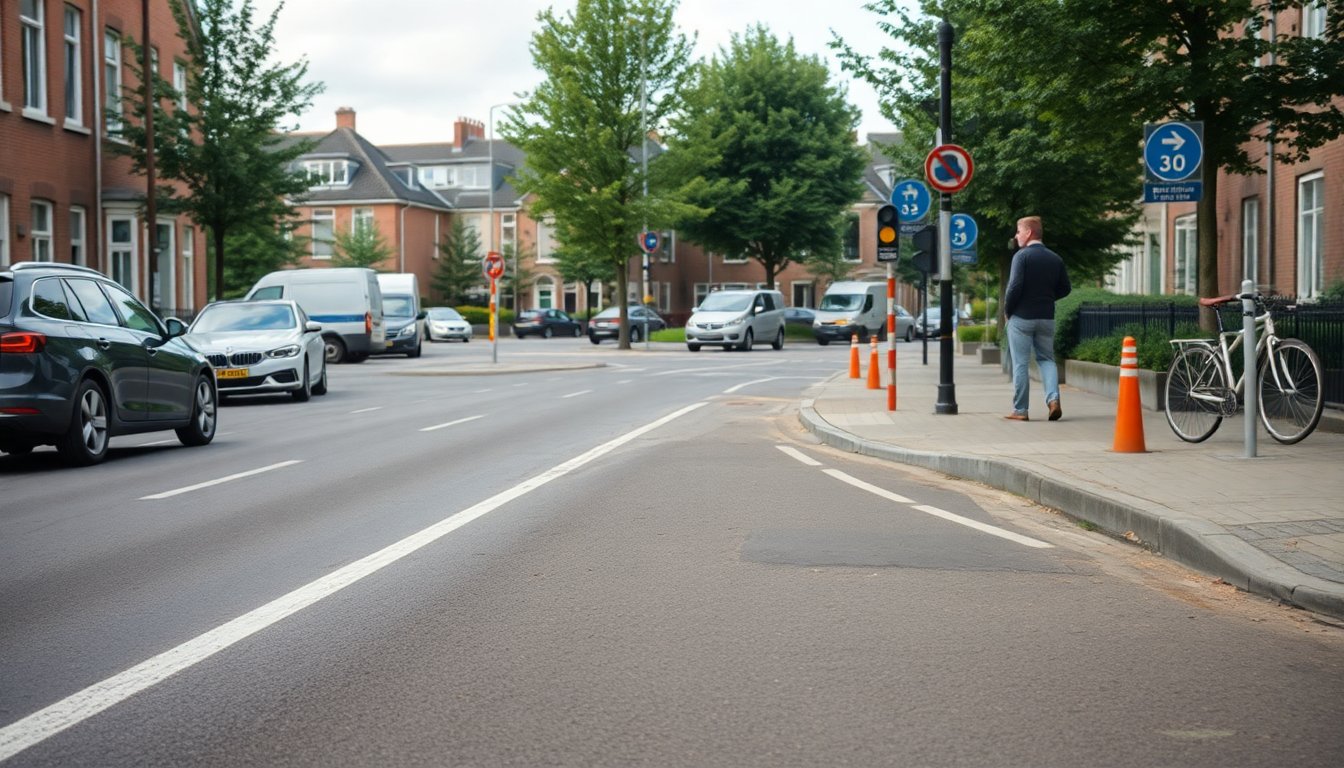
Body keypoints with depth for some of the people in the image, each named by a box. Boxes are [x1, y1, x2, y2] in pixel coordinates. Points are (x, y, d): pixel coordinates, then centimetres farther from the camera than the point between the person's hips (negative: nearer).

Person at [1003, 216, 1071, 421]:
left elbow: (1015, 286, -19)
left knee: (1020, 364, 2)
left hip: (1021, 317, -5)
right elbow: (1065, 288, 10)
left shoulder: (1022, 256, -11)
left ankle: (1020, 410, 4)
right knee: (1046, 359, 15)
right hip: (1046, 318, 5)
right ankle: (1053, 398, -7)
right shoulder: (1055, 258, 7)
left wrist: (1007, 310, -5)